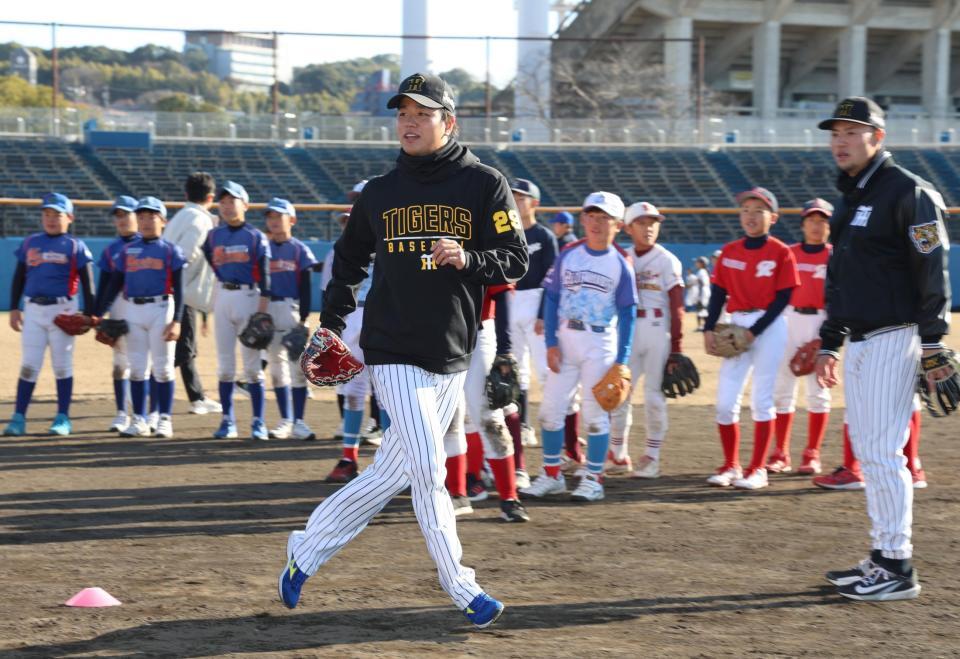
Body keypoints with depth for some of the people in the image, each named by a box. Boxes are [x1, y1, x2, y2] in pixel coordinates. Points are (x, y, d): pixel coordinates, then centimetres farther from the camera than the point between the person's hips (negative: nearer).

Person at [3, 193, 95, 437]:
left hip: (62, 310, -2)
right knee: (28, 365, 1)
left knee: (62, 365, 4)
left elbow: (87, 284, 1)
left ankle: (63, 419, 10)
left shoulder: (75, 247, 0)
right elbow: (19, 277, 13)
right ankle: (18, 418, 1)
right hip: (33, 309, 3)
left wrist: (89, 314, -5)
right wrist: (14, 309, 8)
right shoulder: (30, 243, 9)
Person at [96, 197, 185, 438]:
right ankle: (139, 420, 10)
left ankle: (165, 419, 5)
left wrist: (176, 321, -12)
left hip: (160, 310, -3)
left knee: (163, 367, 0)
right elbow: (114, 285, 14)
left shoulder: (170, 251, 3)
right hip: (133, 312, 4)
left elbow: (178, 289, -3)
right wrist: (98, 315, 6)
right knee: (137, 367, 5)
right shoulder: (127, 251, 13)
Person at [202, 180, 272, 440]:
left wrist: (262, 311, -13)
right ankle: (227, 420, 10)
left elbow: (265, 275, -5)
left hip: (249, 297, -4)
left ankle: (258, 422, 2)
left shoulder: (255, 237, -2)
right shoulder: (213, 237, 10)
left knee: (252, 364, -3)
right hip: (222, 299, 4)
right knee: (224, 365, 4)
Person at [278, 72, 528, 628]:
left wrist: (467, 259, -22)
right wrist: (332, 322, 13)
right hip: (395, 353, -1)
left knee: (390, 475, 8)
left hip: (453, 358, 1)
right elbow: (350, 258, 19)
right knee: (428, 471, -11)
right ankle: (463, 591, -1)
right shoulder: (380, 193, 5)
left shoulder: (485, 185, -1)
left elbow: (516, 261, -3)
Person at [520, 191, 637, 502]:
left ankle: (593, 479, 9)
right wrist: (551, 343, -4)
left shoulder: (620, 264, -2)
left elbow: (627, 314, -2)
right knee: (550, 409, 4)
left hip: (601, 345, -3)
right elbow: (551, 298, 5)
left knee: (595, 412, -1)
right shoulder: (568, 255, 4)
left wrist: (621, 360, -8)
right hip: (565, 340, 3)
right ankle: (551, 475, 17)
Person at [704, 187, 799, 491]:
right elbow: (718, 292, 9)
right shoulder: (729, 251, 8)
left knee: (761, 400, -2)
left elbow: (782, 298, -7)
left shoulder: (780, 252, -4)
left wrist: (754, 331, -14)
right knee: (725, 401, 0)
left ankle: (758, 469, 4)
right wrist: (709, 329, -3)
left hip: (768, 326, -4)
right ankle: (730, 466, 13)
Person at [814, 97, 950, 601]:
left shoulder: (907, 192, -10)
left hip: (893, 338, -9)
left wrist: (932, 340, -20)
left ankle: (898, 569, -6)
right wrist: (829, 342, 22)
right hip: (858, 341, 9)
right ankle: (882, 558, 18)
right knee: (867, 450, 11)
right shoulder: (848, 199, 18)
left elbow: (933, 266, -15)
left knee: (882, 451, -11)